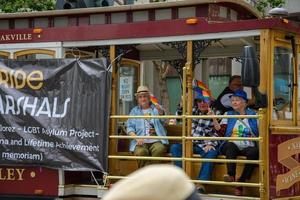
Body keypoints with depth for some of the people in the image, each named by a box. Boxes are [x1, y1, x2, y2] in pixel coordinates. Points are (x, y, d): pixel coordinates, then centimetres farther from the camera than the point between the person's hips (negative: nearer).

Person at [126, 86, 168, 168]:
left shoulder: (156, 108, 15)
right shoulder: (134, 111, 19)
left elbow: (162, 119, -7)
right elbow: (130, 128, 10)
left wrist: (160, 111, -33)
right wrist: (136, 138, -11)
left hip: (156, 141, 0)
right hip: (141, 142, 0)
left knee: (159, 149, -33)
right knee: (140, 152, -32)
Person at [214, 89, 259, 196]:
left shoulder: (253, 115, 14)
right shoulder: (228, 114, 17)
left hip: (248, 147, 0)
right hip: (233, 146, 1)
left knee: (253, 152, -34)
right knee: (230, 145, -35)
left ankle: (241, 183, -31)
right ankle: (231, 175, -50)